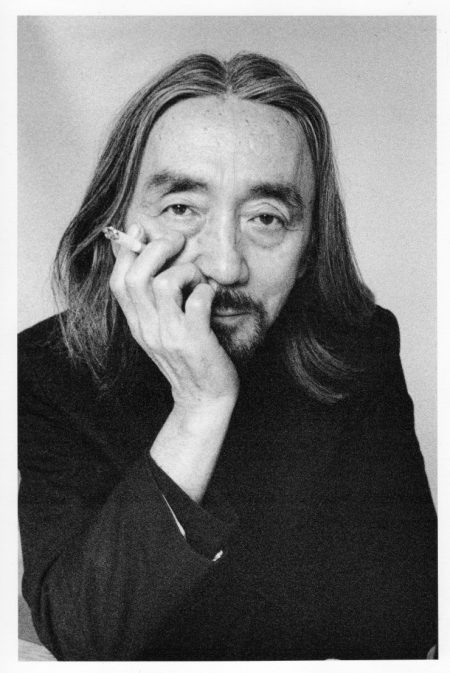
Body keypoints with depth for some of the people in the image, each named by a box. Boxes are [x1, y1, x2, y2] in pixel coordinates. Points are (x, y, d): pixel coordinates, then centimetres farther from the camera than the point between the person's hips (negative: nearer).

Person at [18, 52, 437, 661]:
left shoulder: (360, 349, -12)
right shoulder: (48, 368, -14)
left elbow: (404, 618, -17)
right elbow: (78, 633, -21)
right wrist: (199, 409, -31)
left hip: (301, 658, 1)